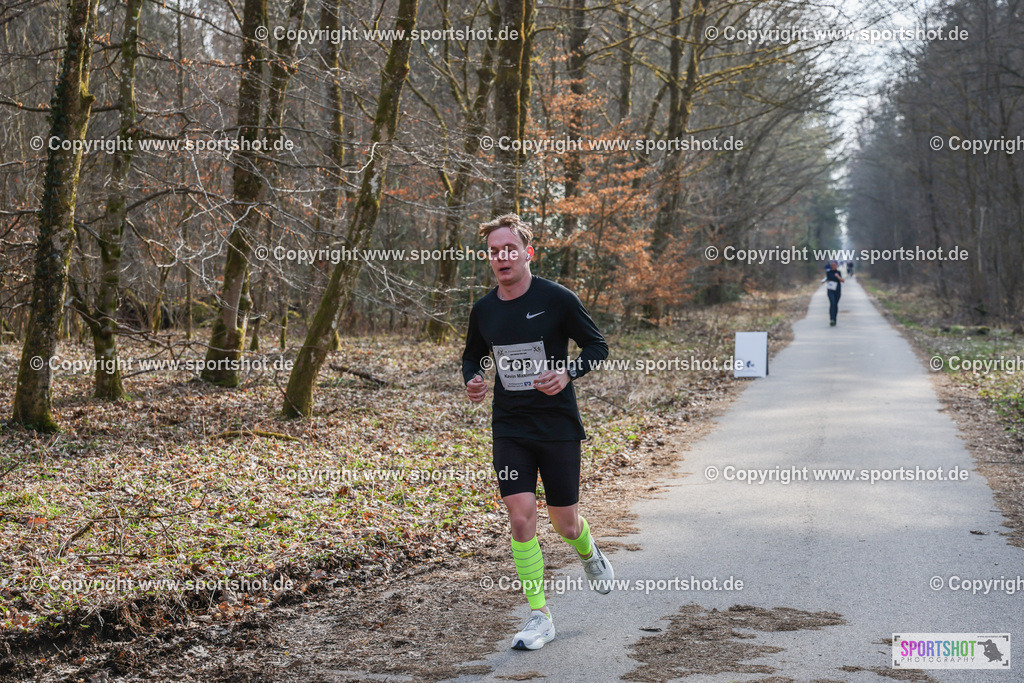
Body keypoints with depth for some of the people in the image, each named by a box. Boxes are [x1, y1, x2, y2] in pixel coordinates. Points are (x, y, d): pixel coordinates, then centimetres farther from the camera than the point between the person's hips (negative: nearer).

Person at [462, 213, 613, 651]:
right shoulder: (483, 310, 3)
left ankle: (588, 552, 44)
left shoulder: (556, 299, -9)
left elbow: (597, 346, -2)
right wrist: (472, 380, -3)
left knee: (564, 522, 6)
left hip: (558, 427, -2)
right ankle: (539, 616, 1)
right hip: (509, 429, 3)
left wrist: (567, 374, -20)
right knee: (520, 518, -9)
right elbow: (472, 355, 19)